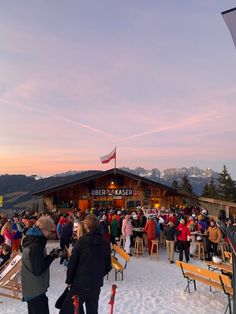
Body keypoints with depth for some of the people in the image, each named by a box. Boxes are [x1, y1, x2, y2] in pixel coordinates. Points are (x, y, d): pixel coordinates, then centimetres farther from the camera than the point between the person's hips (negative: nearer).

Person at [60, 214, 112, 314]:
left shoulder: (82, 240, -13)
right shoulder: (105, 243, -1)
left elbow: (72, 263, -10)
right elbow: (108, 266, 5)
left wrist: (69, 281, 2)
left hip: (80, 283, -4)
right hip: (96, 285, 5)